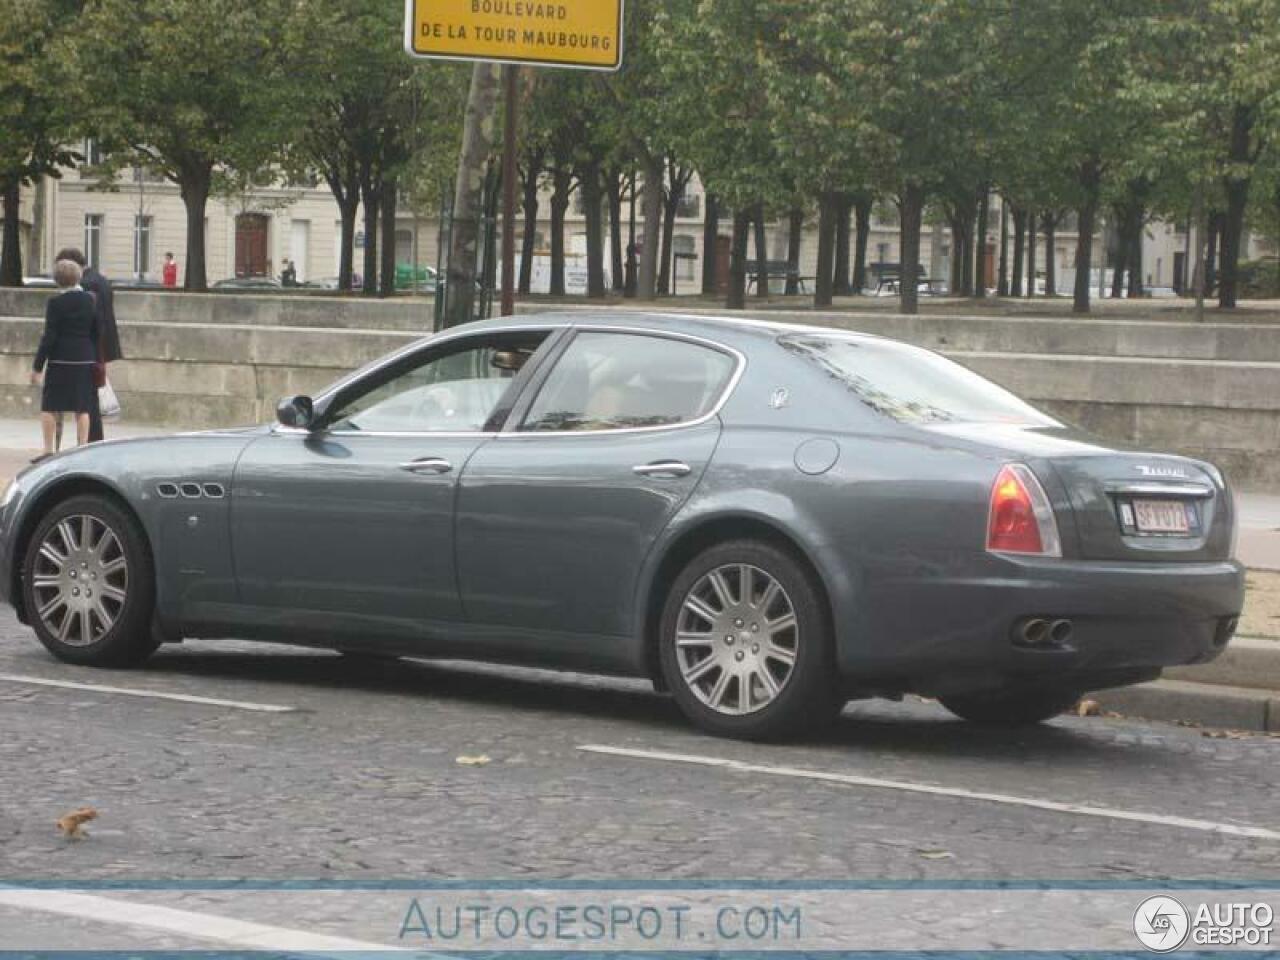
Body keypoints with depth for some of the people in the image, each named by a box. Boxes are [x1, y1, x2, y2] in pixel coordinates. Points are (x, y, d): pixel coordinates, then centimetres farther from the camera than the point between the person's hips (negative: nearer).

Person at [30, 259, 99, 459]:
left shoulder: (55, 303, -10)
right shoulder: (90, 301, 4)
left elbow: (49, 337, -12)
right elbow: (96, 333, 9)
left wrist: (37, 366, -7)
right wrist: (96, 361, 18)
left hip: (60, 360, -4)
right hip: (85, 360, 4)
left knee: (50, 407, 4)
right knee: (82, 408, 6)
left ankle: (48, 450, 1)